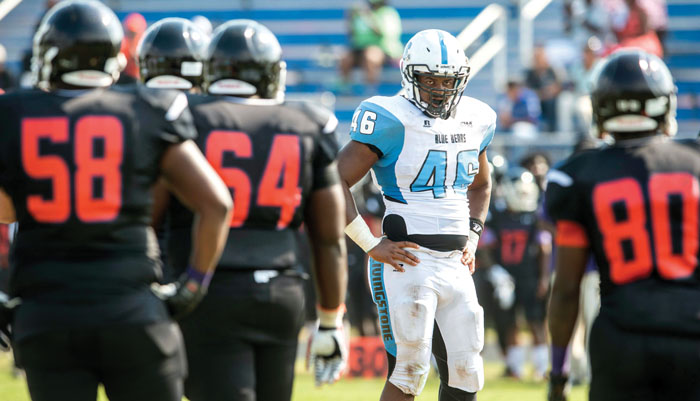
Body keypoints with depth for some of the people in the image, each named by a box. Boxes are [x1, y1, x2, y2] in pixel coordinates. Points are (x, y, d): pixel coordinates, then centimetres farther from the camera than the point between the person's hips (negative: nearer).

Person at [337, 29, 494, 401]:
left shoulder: (475, 120, 11)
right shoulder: (390, 121, -10)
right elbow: (335, 183, -11)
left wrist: (472, 236, 16)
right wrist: (371, 245, -12)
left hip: (456, 264, 6)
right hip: (406, 261, -6)